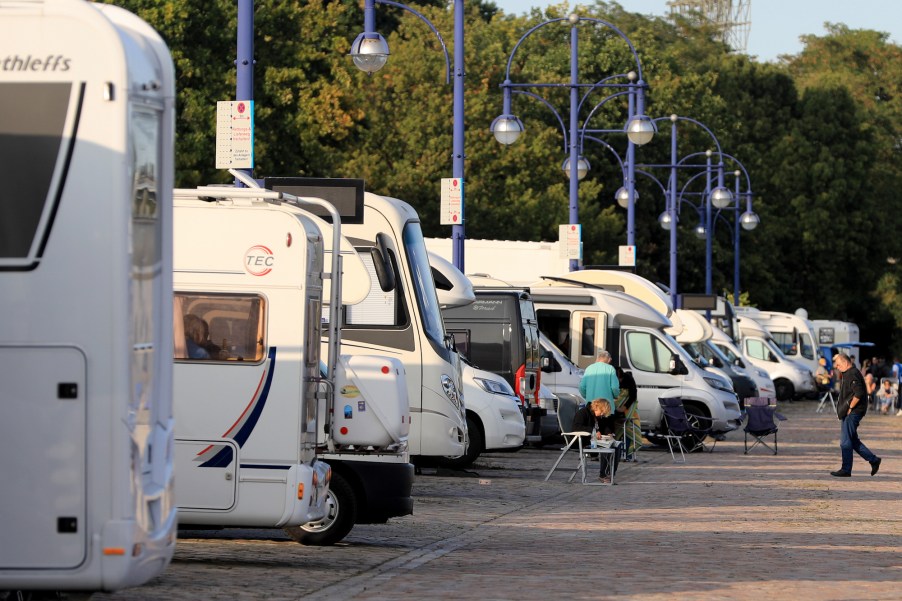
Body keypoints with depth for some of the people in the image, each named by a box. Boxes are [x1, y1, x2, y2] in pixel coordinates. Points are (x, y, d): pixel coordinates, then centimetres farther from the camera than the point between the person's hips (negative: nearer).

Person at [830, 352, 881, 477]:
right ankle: (873, 460, 19)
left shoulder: (853, 374, -16)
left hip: (853, 412, -11)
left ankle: (846, 470, -1)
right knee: (853, 440, 14)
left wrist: (850, 408, -19)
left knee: (845, 441, -6)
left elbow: (858, 393, -25)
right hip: (848, 413, 11)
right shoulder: (846, 374, 17)